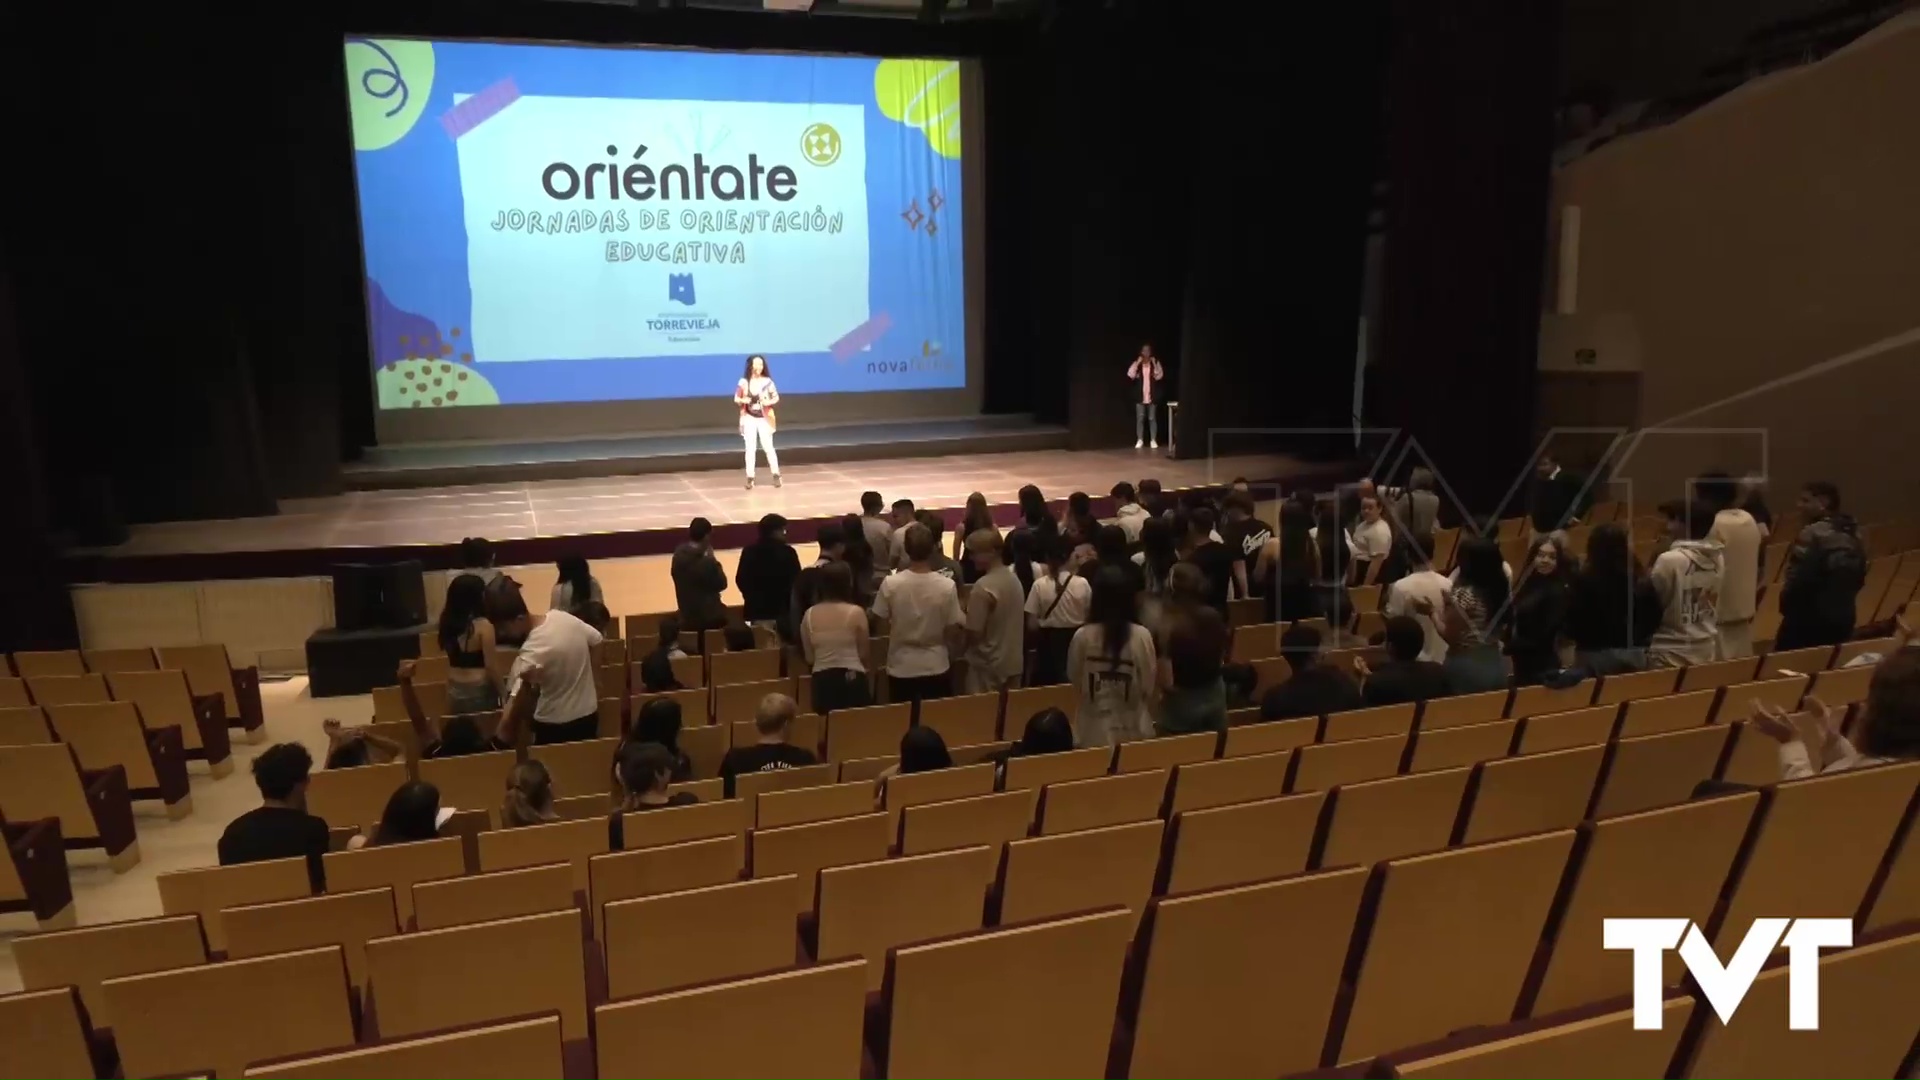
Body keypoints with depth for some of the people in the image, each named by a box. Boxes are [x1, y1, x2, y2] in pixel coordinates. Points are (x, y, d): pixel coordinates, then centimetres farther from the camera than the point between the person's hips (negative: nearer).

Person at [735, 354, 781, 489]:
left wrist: (769, 402, -16)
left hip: (764, 419, -1)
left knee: (768, 447, -2)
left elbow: (776, 398, 3)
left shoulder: (767, 381, -6)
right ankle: (750, 478, 7)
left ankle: (776, 475, 11)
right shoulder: (743, 382, -5)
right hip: (749, 419, 1)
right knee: (750, 448, 1)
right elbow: (736, 399, 5)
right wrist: (742, 400, -17)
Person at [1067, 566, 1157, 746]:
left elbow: (1074, 680, 3)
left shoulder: (1082, 636, -11)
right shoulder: (1142, 636, -11)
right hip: (1134, 732, 0)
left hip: (1095, 732, 0)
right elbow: (1149, 688, -2)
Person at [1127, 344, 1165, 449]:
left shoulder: (1155, 363, 3)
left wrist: (1154, 363, -16)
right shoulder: (1137, 364, 4)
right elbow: (1130, 375, -12)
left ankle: (1153, 440, 6)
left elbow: (1159, 376, -12)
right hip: (1140, 396, 1)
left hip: (1152, 396, -1)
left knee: (1152, 418, 1)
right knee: (1140, 418, 2)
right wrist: (1137, 363, -14)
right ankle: (1139, 440, 8)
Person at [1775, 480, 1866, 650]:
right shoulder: (1853, 534, 10)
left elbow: (1799, 579, -20)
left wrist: (1785, 605, -6)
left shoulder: (1813, 533, -16)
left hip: (1808, 617, -8)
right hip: (1843, 617, 8)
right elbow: (1859, 578, 15)